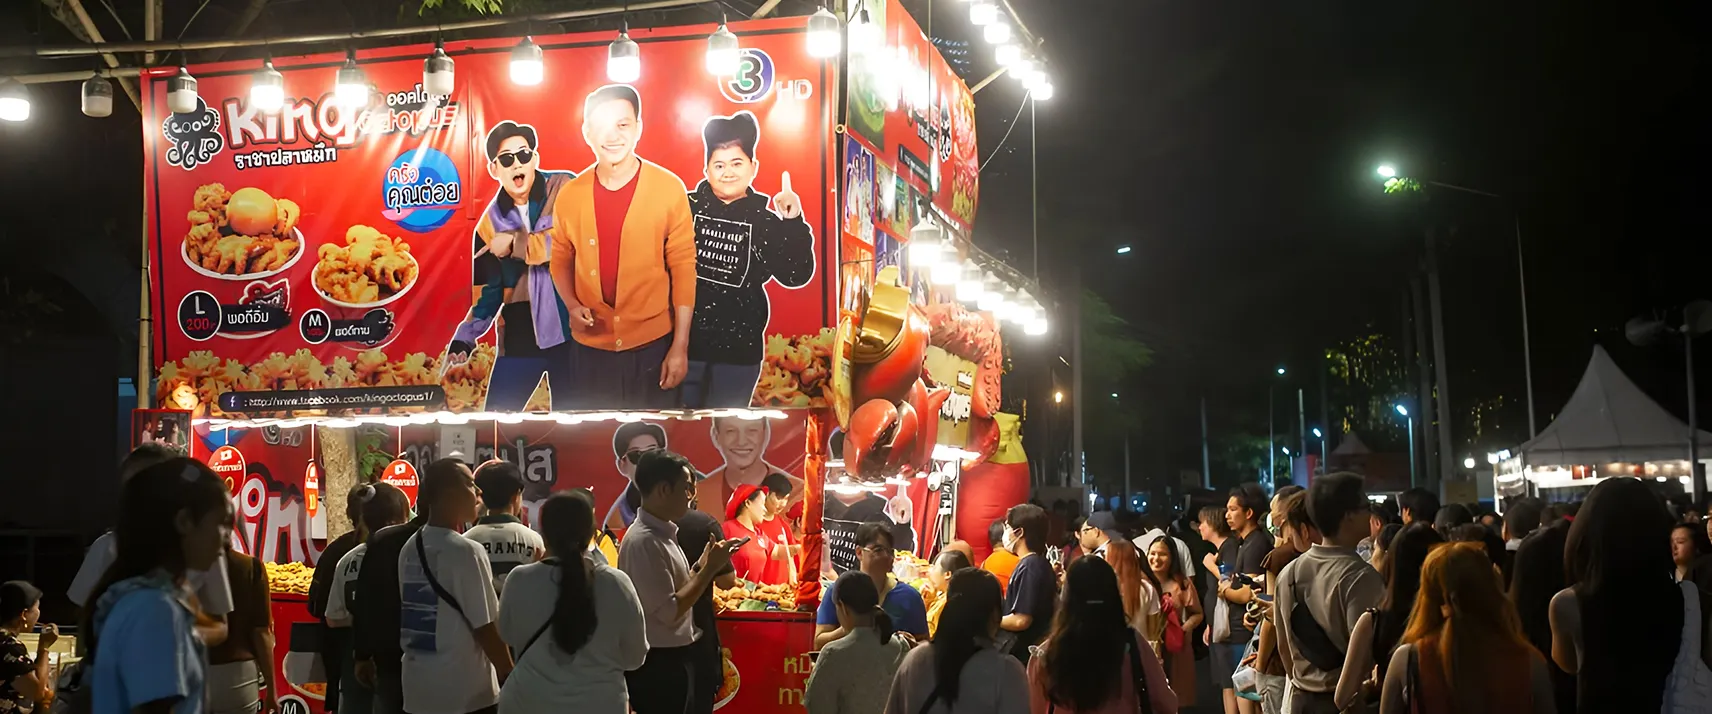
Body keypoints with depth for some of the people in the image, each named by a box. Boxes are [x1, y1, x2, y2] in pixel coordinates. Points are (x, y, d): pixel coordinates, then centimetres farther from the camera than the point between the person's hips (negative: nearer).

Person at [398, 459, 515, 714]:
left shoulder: (409, 549, 7)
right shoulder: (466, 551, -15)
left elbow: (411, 615, 12)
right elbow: (485, 627, -14)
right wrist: (510, 678, -4)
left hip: (417, 687, 7)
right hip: (465, 692, -7)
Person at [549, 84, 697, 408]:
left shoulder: (669, 189, -9)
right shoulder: (570, 195, -1)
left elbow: (683, 268, -6)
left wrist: (680, 346, -8)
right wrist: (571, 305, -7)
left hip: (652, 344, -2)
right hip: (590, 346, 2)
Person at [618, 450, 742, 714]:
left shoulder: (663, 533, 10)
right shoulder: (643, 541, -21)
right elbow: (668, 611, -23)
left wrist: (703, 565, 2)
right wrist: (709, 568, -16)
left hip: (674, 658, 10)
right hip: (658, 664, -10)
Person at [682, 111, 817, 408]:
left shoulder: (765, 221, 3)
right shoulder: (687, 207, -2)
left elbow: (796, 276, -6)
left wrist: (794, 223, -16)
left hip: (739, 348, 1)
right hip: (684, 342, -1)